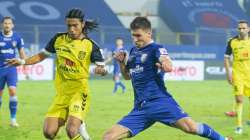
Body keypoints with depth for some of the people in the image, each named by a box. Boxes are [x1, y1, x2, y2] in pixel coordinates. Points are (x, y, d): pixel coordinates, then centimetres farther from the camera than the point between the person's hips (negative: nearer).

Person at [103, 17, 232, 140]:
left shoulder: (156, 49, -3)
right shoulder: (133, 51, 16)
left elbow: (167, 63, -24)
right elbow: (127, 76, 29)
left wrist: (165, 65, -48)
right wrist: (121, 62, 9)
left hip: (160, 102, -6)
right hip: (140, 108, 6)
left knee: (190, 127, -24)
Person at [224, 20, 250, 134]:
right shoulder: (232, 42, -1)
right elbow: (226, 58, 6)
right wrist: (228, 73, -2)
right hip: (237, 74, -1)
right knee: (239, 99, -10)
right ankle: (239, 125, -5)